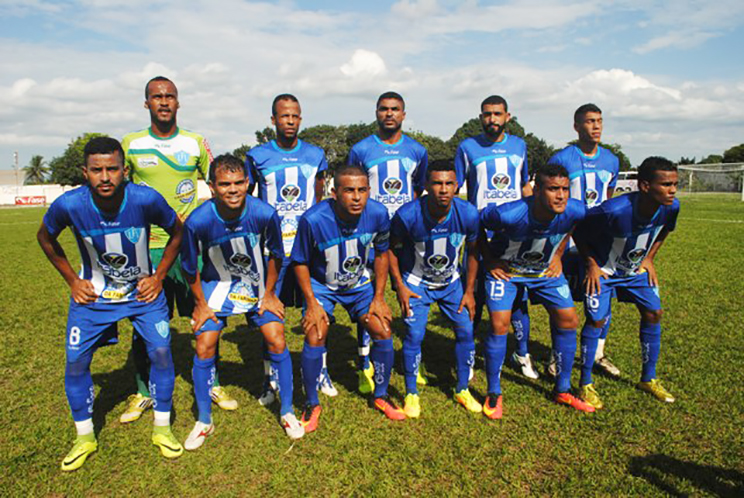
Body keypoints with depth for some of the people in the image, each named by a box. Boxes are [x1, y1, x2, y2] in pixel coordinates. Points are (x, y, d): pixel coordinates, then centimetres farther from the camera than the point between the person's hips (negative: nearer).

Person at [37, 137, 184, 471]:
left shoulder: (146, 199, -25)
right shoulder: (69, 205, -22)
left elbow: (177, 232, -5)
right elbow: (45, 238, 2)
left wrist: (159, 276, -7)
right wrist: (72, 280, -1)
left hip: (142, 291, -1)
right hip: (92, 294, 1)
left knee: (161, 352, -9)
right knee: (75, 361, -1)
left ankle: (162, 429, 13)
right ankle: (85, 437, 22)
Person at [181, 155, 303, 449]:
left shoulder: (264, 214, -26)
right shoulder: (199, 221, -27)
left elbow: (276, 255, -6)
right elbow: (190, 267, -8)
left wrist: (268, 294, -3)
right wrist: (201, 303, -3)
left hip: (257, 284, 0)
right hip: (216, 284, 0)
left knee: (277, 341, -7)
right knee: (204, 347, -6)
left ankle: (287, 412, 13)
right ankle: (204, 421, 16)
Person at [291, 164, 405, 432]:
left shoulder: (377, 213, -22)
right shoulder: (313, 219, -31)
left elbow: (381, 254, -4)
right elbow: (300, 262, -14)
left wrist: (379, 297, -4)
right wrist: (311, 303, -16)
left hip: (359, 283, 3)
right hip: (321, 285, -2)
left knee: (383, 332, -5)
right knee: (314, 338, -17)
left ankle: (380, 395, 19)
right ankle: (312, 404, 8)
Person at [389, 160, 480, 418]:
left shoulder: (468, 213, -20)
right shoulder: (407, 215, -27)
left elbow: (473, 251, -2)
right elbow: (392, 249, -10)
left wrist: (469, 290, -1)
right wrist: (400, 286, -13)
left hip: (452, 281, 3)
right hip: (416, 282, -3)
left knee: (466, 330, 0)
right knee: (414, 334, -10)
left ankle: (462, 390, 22)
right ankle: (411, 394, 11)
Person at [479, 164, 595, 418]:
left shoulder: (575, 211, -24)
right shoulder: (509, 214, -37)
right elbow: (477, 223, -17)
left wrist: (557, 256, 0)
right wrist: (489, 262, -14)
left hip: (545, 270, 4)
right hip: (505, 269, -4)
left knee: (568, 320, 1)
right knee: (499, 325, -14)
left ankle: (562, 391, 21)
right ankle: (494, 394, 5)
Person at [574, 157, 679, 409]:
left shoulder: (671, 207, -18)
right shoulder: (614, 210, -36)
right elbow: (580, 231, -20)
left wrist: (649, 259, 1)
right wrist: (592, 264, -19)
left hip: (636, 269, 6)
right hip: (603, 269, -5)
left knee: (653, 314, 3)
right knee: (596, 320, -9)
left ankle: (648, 379, 22)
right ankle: (586, 384, 7)